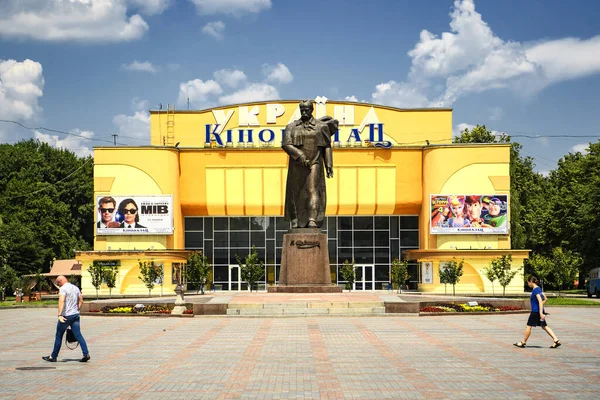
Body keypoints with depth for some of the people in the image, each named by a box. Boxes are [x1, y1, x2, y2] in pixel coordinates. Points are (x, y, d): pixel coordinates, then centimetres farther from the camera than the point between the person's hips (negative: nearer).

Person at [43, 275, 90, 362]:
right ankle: (86, 354, -11)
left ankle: (53, 357, 15)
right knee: (78, 335, 2)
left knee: (59, 336, 6)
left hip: (66, 316, -6)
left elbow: (61, 301, -23)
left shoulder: (63, 288, -10)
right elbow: (81, 301, 16)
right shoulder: (76, 288, 12)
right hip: (75, 315, 6)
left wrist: (59, 315, -28)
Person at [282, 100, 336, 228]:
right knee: (295, 192, 7)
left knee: (312, 190, -15)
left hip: (314, 164, -2)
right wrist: (299, 155, -19)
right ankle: (295, 220, 22)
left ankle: (312, 220, -23)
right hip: (296, 165, 2)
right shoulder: (291, 127, 6)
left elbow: (327, 147, 6)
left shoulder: (321, 126, 4)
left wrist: (329, 165, -1)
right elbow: (286, 144, -5)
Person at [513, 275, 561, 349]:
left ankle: (523, 342, 12)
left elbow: (540, 301, -24)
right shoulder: (538, 288, 12)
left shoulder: (535, 290, -16)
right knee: (544, 326, 9)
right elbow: (545, 299, 20)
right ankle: (556, 340, 2)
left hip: (536, 312, -9)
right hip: (538, 311, 9)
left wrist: (540, 313, -27)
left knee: (529, 326, 2)